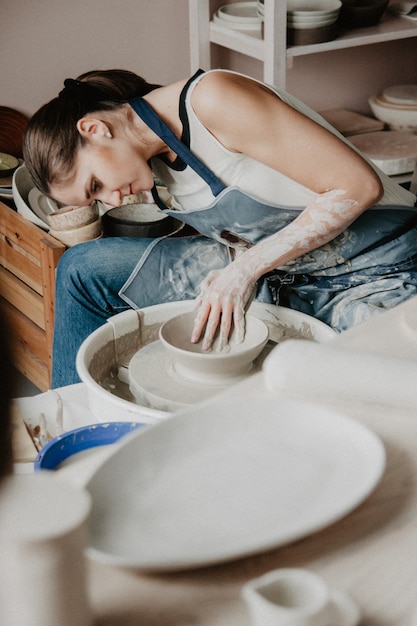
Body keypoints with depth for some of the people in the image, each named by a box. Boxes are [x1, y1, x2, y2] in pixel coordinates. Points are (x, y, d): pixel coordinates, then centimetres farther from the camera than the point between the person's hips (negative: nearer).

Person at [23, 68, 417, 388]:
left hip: (378, 275, -7)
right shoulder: (157, 154, 4)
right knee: (84, 268, 2)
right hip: (275, 277, 8)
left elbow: (358, 185, -22)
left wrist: (245, 269, -19)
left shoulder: (212, 101, -21)